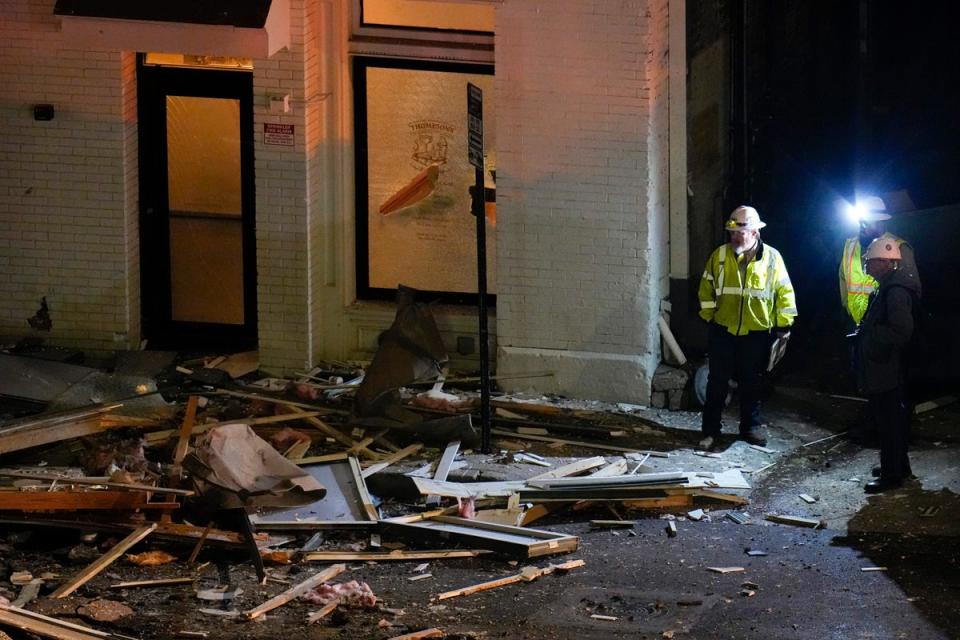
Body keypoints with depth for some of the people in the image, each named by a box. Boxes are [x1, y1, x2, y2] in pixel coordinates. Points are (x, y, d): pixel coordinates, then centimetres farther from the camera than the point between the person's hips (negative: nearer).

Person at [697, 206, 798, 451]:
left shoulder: (772, 258, -5)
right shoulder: (719, 255, -3)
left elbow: (784, 293, 1)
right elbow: (707, 288, 7)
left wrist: (784, 325, 2)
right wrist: (710, 316, 5)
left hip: (757, 334, 0)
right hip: (723, 331, 1)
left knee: (752, 383, 11)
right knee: (717, 382, 4)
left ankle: (751, 427, 25)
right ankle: (710, 430, 11)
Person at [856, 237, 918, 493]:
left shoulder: (896, 291, -21)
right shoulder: (888, 288, 12)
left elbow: (901, 333, -27)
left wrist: (868, 333, -17)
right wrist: (864, 332, 7)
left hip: (884, 370, -10)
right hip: (883, 368, 10)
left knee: (888, 421, -2)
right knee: (893, 418, 19)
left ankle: (891, 474, 5)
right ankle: (898, 466, 30)